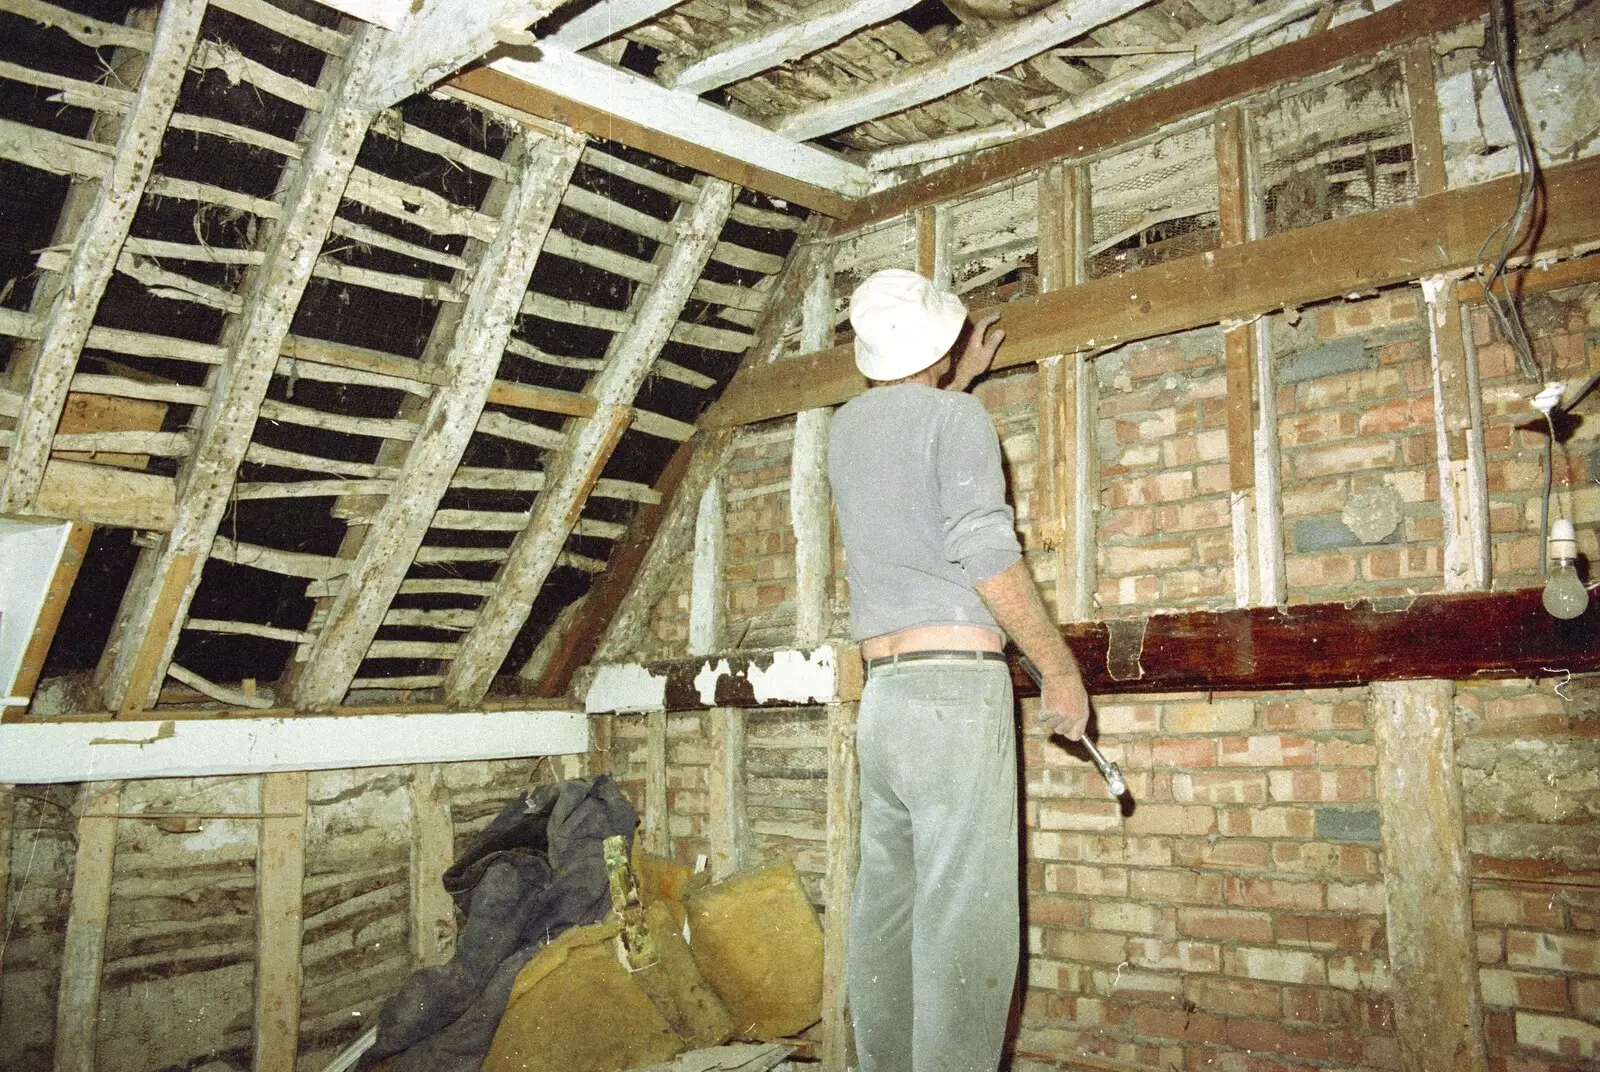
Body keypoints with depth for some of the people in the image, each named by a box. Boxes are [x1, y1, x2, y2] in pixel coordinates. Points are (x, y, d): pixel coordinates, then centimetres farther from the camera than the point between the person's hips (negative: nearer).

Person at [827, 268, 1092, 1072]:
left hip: (880, 696, 7)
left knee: (886, 916, 10)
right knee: (966, 924, -7)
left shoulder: (845, 427, 17)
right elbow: (985, 551, -13)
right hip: (954, 687, -7)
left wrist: (960, 381, 50)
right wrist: (1059, 667, -7)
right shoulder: (956, 417, -2)